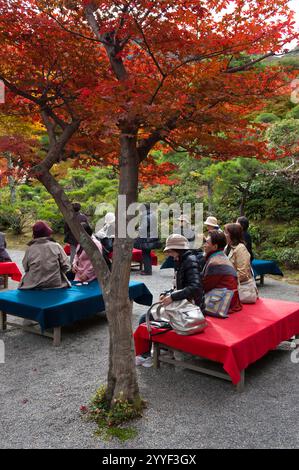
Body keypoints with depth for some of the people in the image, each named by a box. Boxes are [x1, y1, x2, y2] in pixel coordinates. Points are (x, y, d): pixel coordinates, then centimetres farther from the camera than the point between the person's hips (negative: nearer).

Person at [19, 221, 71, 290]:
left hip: (33, 286, 1)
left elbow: (26, 268, 1)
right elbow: (66, 266, -4)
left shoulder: (30, 249, -5)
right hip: (55, 284, 0)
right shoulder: (56, 246, -5)